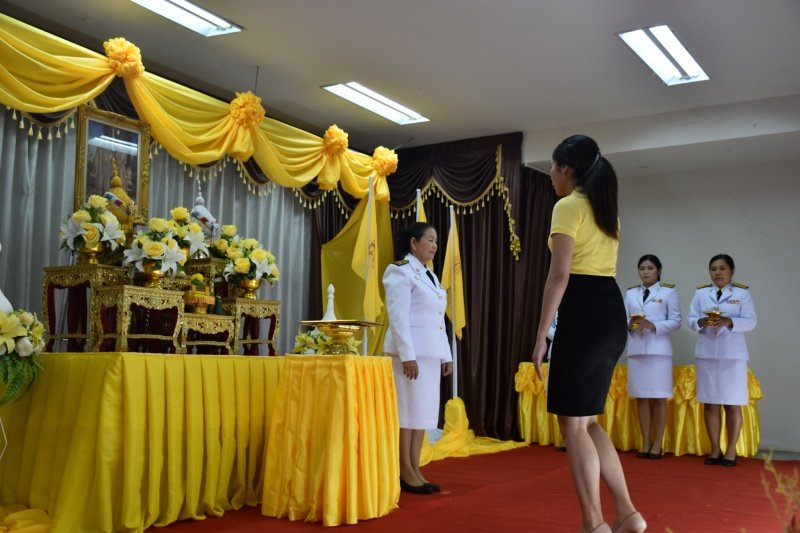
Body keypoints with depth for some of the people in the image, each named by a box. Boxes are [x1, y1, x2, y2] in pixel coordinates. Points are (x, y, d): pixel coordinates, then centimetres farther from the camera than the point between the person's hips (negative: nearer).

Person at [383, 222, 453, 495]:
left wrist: (446, 355, 14)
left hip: (430, 352, 8)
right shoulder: (400, 272, -6)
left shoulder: (429, 275, 19)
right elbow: (398, 317, -14)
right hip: (410, 351, -8)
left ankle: (415, 471, 13)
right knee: (408, 410, -4)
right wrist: (407, 356, -20)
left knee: (424, 411, 8)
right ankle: (405, 474, 2)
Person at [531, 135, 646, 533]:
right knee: (585, 419, 15)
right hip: (612, 313, 9)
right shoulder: (606, 208, 19)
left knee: (572, 423, 0)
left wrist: (541, 334, -13)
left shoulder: (568, 206, -8)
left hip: (583, 315, -9)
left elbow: (560, 275, -15)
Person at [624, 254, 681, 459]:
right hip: (636, 349, 3)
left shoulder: (668, 292, 3)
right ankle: (645, 443, 10)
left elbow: (675, 321, -4)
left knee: (659, 398, -1)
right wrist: (629, 325, -11)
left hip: (658, 349, -3)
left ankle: (657, 444, 6)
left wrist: (653, 325, -17)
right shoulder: (630, 293, 14)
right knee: (641, 397, 4)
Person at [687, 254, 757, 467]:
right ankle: (715, 450, 12)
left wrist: (729, 322, -22)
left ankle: (731, 450, 8)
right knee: (710, 403, 4)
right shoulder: (700, 293, 10)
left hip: (733, 354, -2)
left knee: (732, 405, 0)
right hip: (707, 353, 3)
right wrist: (702, 322, -18)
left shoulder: (743, 293, 2)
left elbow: (751, 321, -6)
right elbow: (691, 319, 4)